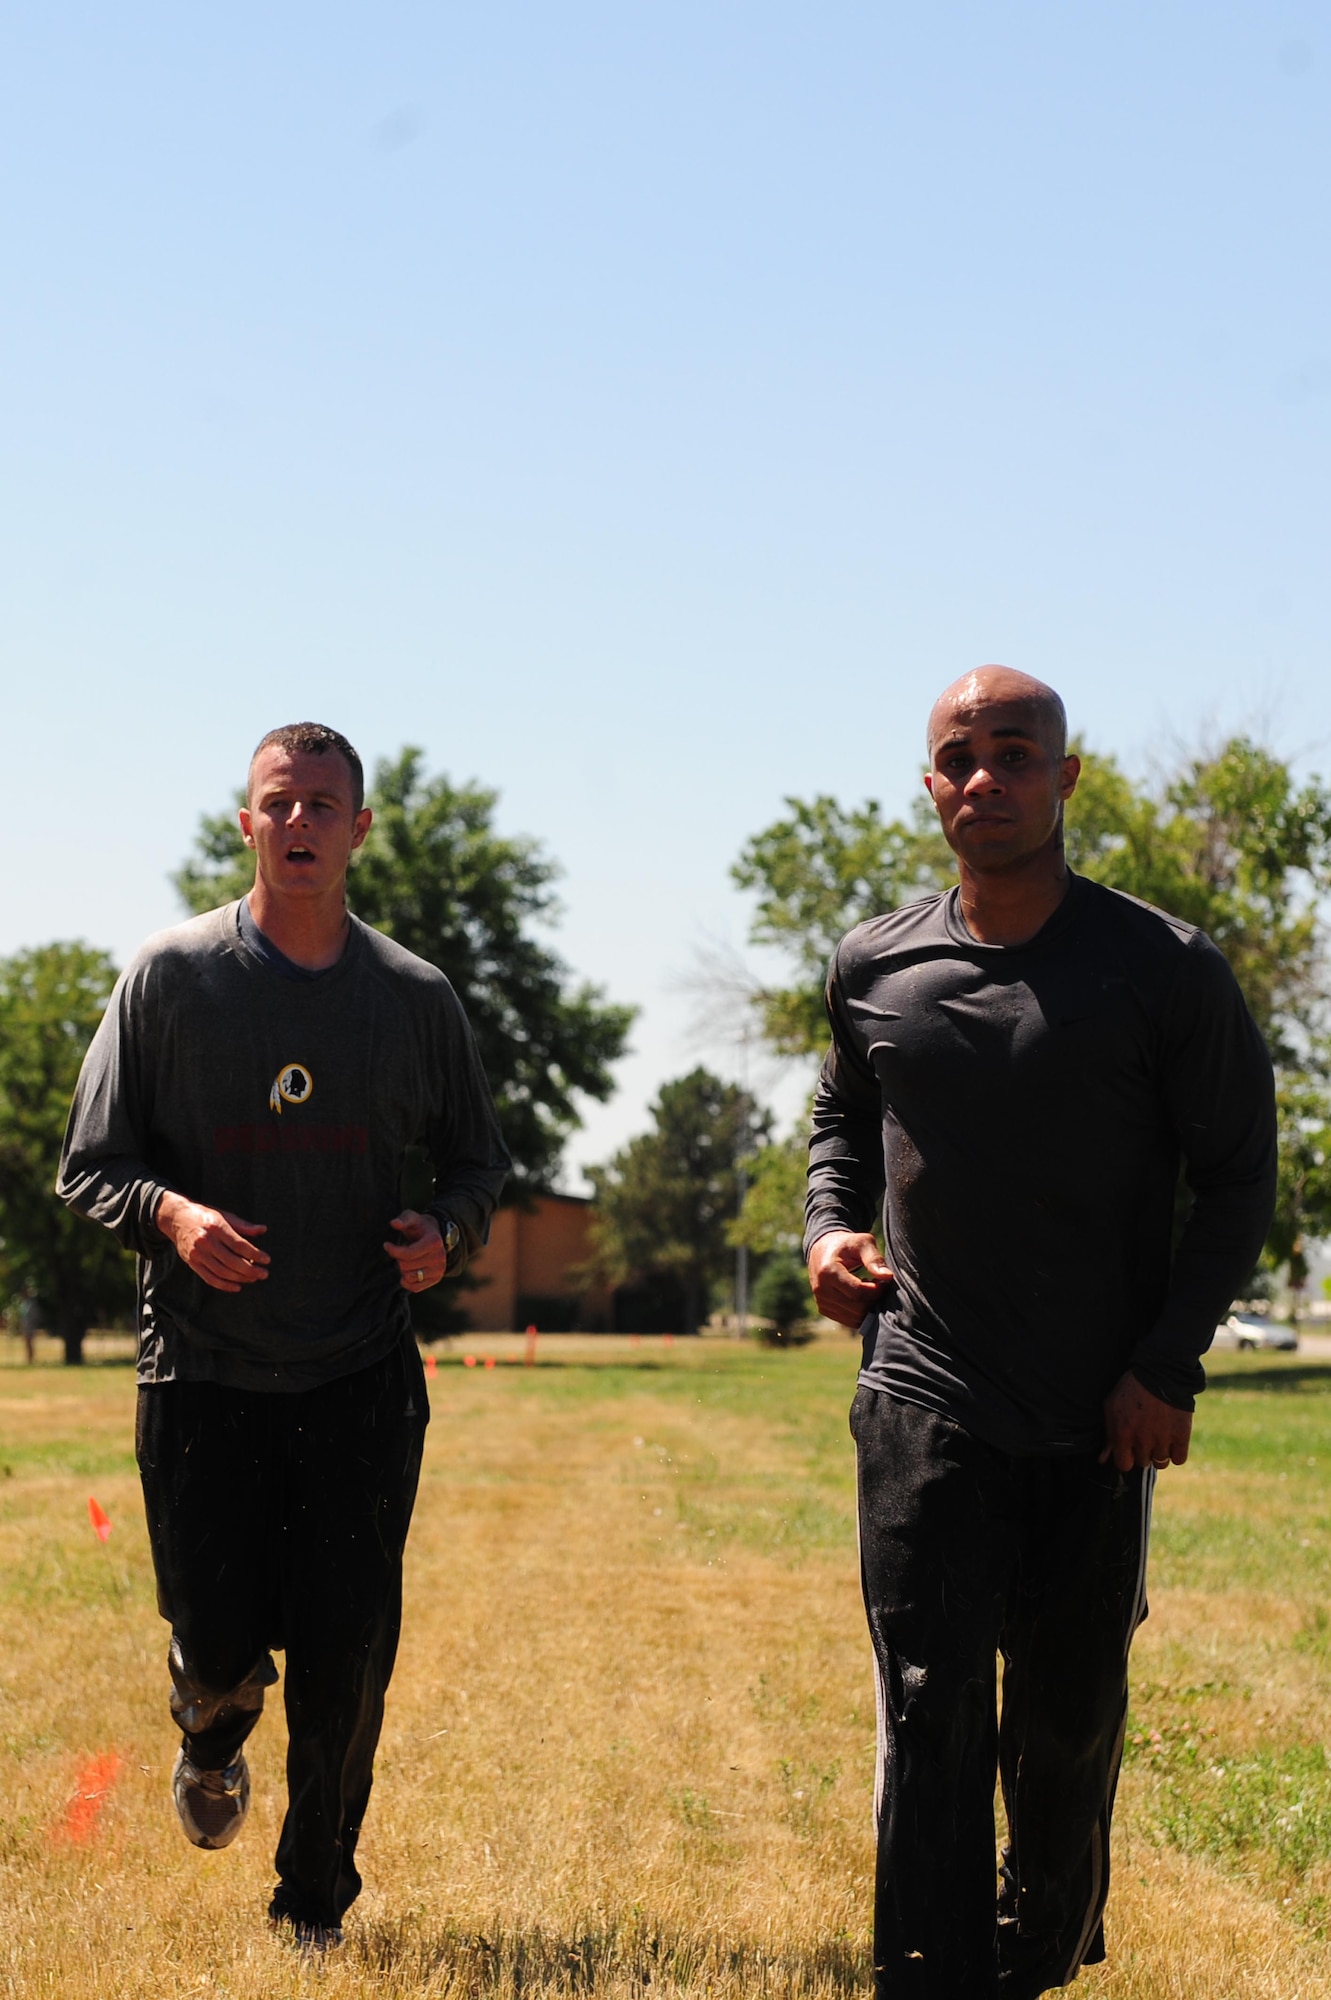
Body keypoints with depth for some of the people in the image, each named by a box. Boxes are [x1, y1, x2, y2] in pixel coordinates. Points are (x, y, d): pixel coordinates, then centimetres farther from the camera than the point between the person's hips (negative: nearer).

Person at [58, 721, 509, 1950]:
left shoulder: (416, 998, 4)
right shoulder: (169, 977, -1)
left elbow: (477, 1159, 16)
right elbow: (90, 1167, 1)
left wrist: (448, 1233, -7)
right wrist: (169, 1213, -20)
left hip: (363, 1383, 1)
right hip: (203, 1374, -1)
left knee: (345, 1665, 1)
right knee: (217, 1647, 0)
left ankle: (315, 1906, 24)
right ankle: (214, 1740, 40)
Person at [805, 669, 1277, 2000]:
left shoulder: (1163, 971, -6)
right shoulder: (874, 969, 3)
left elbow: (1237, 1177, -2)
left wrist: (1169, 1365, -10)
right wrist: (830, 1225, 0)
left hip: (1100, 1418, -1)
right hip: (925, 1402, 1)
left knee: (1071, 1717, 11)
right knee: (931, 1709, -8)